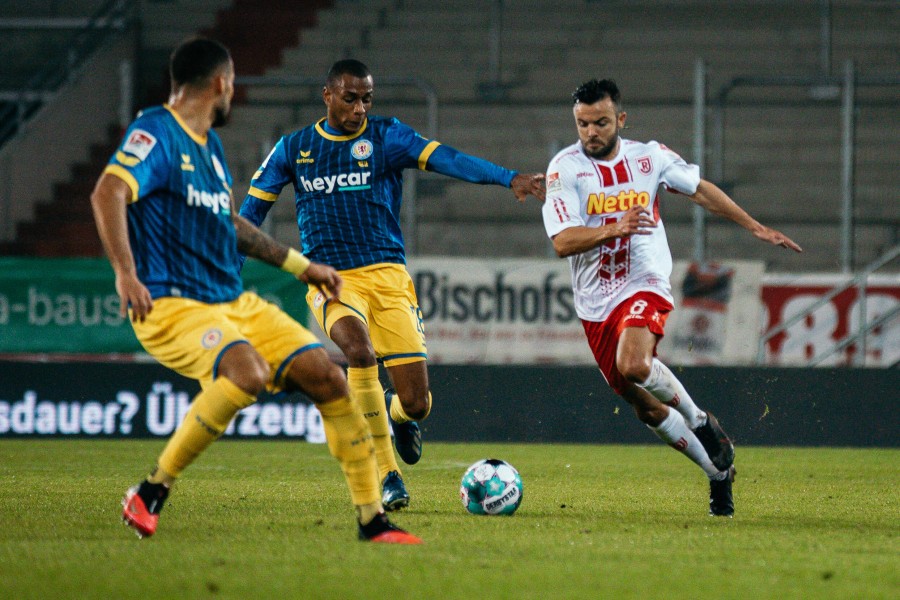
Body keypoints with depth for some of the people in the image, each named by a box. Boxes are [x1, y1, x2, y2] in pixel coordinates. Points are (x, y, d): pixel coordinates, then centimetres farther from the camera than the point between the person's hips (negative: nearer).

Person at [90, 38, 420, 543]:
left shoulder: (210, 143, 19)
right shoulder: (156, 133, -10)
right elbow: (108, 192, -25)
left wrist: (300, 265, 35)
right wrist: (126, 273, -35)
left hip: (234, 303, 9)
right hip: (171, 306, -9)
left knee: (327, 376, -4)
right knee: (248, 373, -35)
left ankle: (372, 518, 4)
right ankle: (152, 493, -21)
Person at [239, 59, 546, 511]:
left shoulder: (385, 136, 2)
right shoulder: (293, 149, 8)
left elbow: (445, 159, -13)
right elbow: (252, 210, 16)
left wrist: (509, 179, -28)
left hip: (387, 276, 0)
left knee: (416, 403, -8)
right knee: (359, 350, -34)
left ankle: (395, 414, 35)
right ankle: (387, 475, -21)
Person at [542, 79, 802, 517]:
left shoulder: (649, 157, 0)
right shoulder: (564, 168, -7)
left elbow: (699, 189, 17)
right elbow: (563, 242, -17)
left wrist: (755, 227, 19)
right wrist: (615, 229, -32)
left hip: (645, 286, -2)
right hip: (595, 302, 2)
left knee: (634, 365, -32)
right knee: (646, 408, 5)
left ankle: (700, 421, -7)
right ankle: (719, 471, 25)